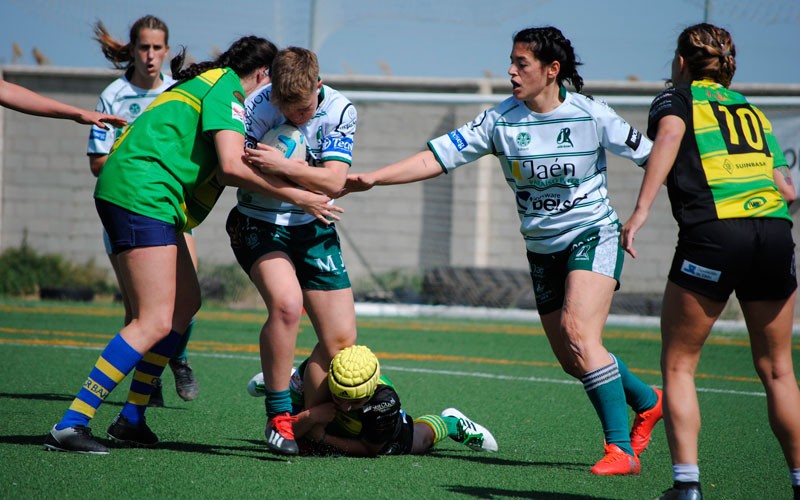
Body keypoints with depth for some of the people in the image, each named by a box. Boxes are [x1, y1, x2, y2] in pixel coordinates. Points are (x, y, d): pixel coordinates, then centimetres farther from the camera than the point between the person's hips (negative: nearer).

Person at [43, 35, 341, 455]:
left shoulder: (207, 83, 24)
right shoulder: (226, 88, -5)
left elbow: (222, 171, 18)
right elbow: (233, 167, -18)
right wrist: (296, 197, -11)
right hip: (141, 194, -11)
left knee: (186, 302, 17)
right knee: (154, 323, -14)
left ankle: (131, 417, 19)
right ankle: (69, 426, -18)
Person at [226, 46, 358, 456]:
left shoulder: (339, 111, -10)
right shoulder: (257, 108, -18)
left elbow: (333, 182, -19)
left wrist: (284, 166, -35)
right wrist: (306, 185, -26)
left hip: (314, 230, 4)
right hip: (260, 225, -4)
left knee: (341, 339, -3)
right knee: (286, 303, -30)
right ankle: (278, 418, -17)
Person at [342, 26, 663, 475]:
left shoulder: (590, 115, -12)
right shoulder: (501, 120, -4)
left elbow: (649, 156, -3)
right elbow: (438, 157, -6)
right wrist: (372, 178, -13)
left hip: (593, 236, -5)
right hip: (543, 248, 5)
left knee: (578, 334, -25)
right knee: (574, 361, 6)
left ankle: (621, 450, -22)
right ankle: (647, 401, 34)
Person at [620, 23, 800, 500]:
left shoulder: (677, 97, 14)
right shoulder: (752, 109, 25)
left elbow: (669, 136, -9)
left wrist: (642, 209, -19)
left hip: (713, 233, -4)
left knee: (678, 365, 7)